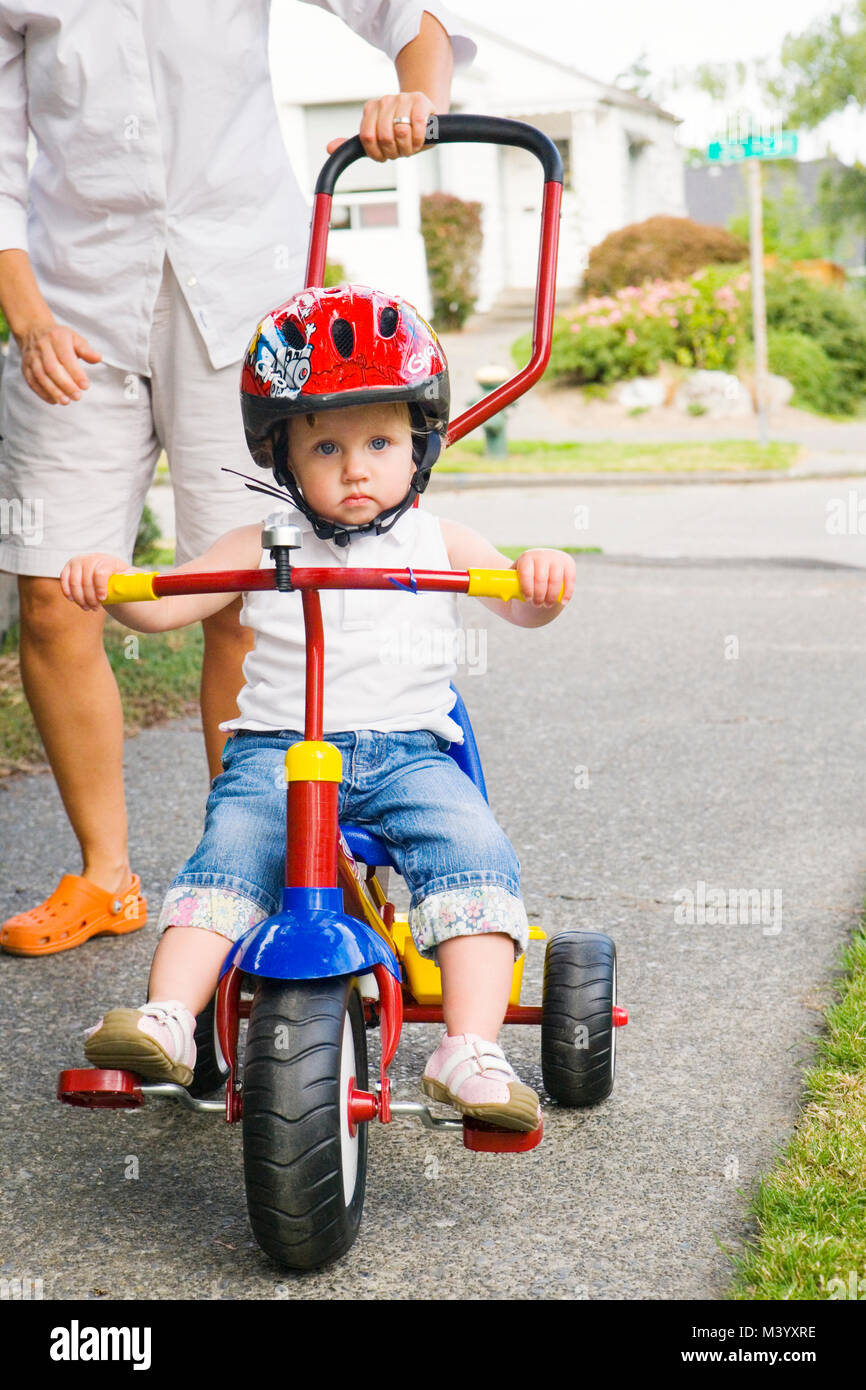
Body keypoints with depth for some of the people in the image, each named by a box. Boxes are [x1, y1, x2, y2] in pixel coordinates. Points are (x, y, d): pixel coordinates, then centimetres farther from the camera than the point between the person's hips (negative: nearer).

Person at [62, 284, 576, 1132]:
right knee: (231, 850, -27)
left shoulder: (436, 543, 11)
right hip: (277, 750, 0)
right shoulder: (263, 549, 9)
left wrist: (540, 582, -22)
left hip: (408, 751, 0)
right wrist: (107, 582, -17)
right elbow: (164, 606, 4)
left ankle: (471, 1053, -29)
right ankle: (167, 1019, -31)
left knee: (474, 851, -25)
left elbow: (520, 607, 3)